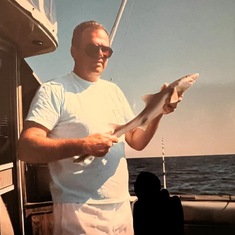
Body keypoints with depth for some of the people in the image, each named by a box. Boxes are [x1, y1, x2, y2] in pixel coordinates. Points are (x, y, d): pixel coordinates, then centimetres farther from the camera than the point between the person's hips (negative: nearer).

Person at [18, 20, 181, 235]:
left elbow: (137, 141, 11)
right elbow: (25, 148, -18)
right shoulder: (54, 91, -8)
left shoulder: (114, 91, 11)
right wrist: (81, 145, -29)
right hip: (78, 210, -6)